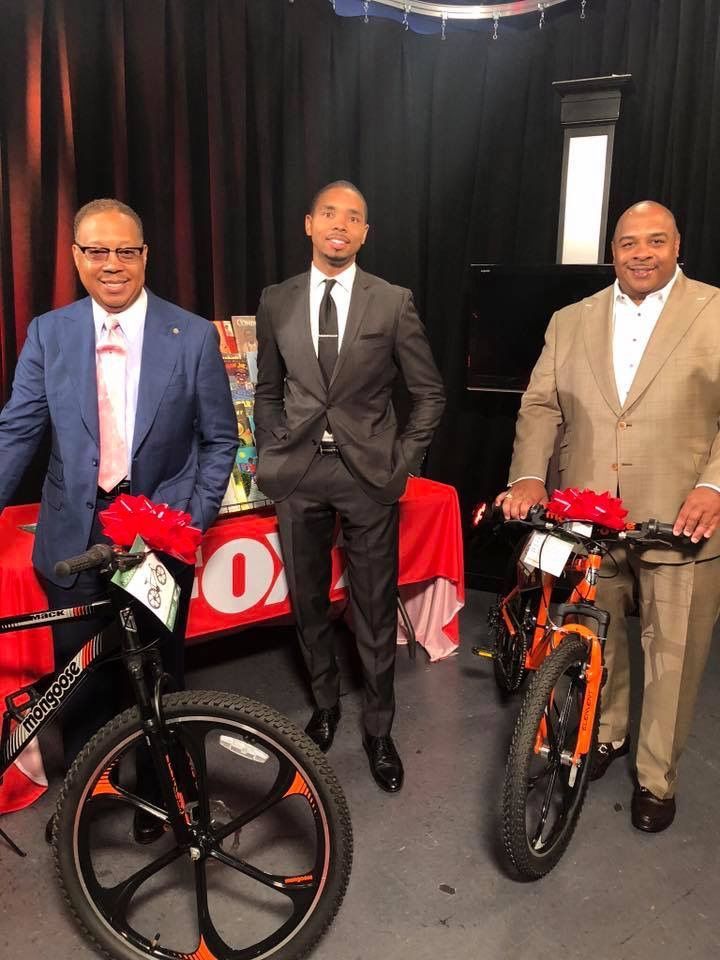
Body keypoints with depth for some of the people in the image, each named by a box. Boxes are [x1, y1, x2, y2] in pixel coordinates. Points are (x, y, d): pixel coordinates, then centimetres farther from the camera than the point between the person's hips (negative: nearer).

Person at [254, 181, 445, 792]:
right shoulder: (276, 302, 5)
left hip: (369, 472, -2)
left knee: (375, 610, 6)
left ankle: (379, 730, 25)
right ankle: (325, 704, 37)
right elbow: (268, 391, 13)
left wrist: (402, 461, -4)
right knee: (308, 602, 14)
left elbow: (430, 393, 3)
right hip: (298, 473, 2)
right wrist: (270, 458, 3)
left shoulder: (393, 303, -1)